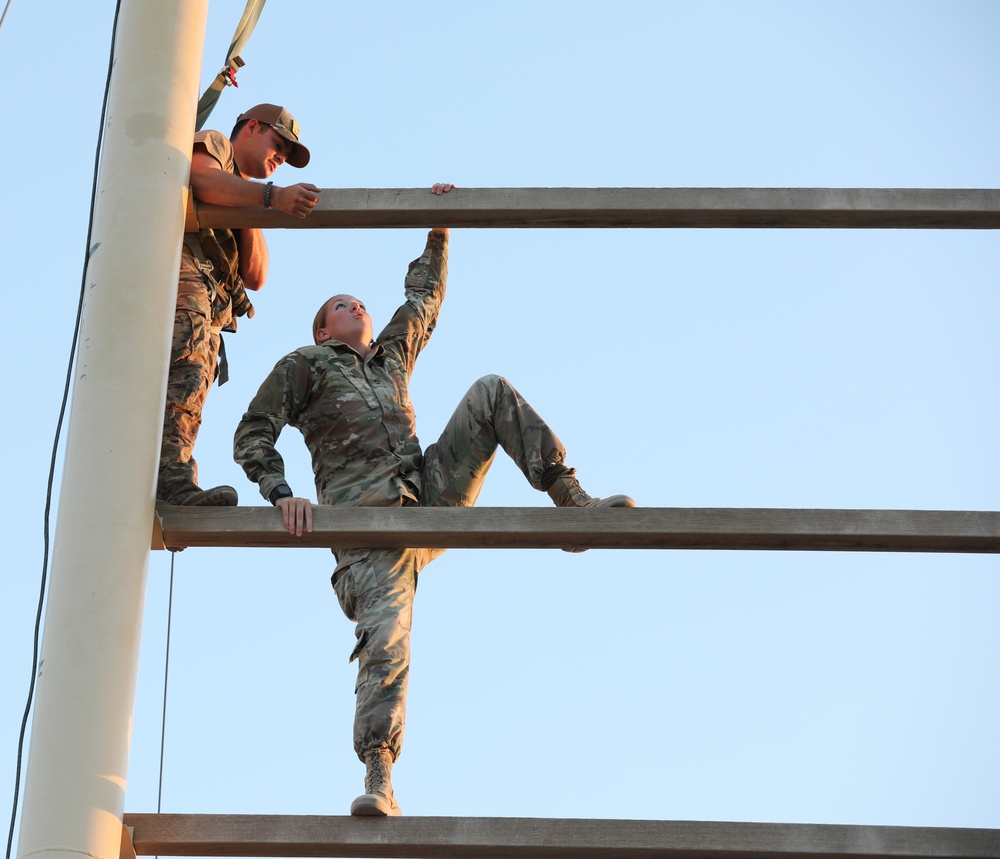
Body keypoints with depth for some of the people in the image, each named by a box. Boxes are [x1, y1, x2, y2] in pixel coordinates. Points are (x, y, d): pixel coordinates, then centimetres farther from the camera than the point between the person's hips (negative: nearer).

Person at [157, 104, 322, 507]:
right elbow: (200, 178, -10)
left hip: (208, 305, 9)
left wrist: (249, 217, 11)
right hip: (176, 265, -9)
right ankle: (173, 480, -47)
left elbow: (254, 277, 25)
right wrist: (271, 196, -24)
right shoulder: (213, 143, 18)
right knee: (186, 365, -29)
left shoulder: (240, 196, 40)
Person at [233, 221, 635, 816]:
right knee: (386, 640, -25)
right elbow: (252, 436, 6)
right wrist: (282, 493, -11)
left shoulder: (391, 356, 29)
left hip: (429, 498, 5)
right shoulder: (303, 366, 14)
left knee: (492, 392, 0)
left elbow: (425, 297, 41)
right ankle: (379, 782, -27)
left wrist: (439, 232, 36)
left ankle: (572, 502, -9)